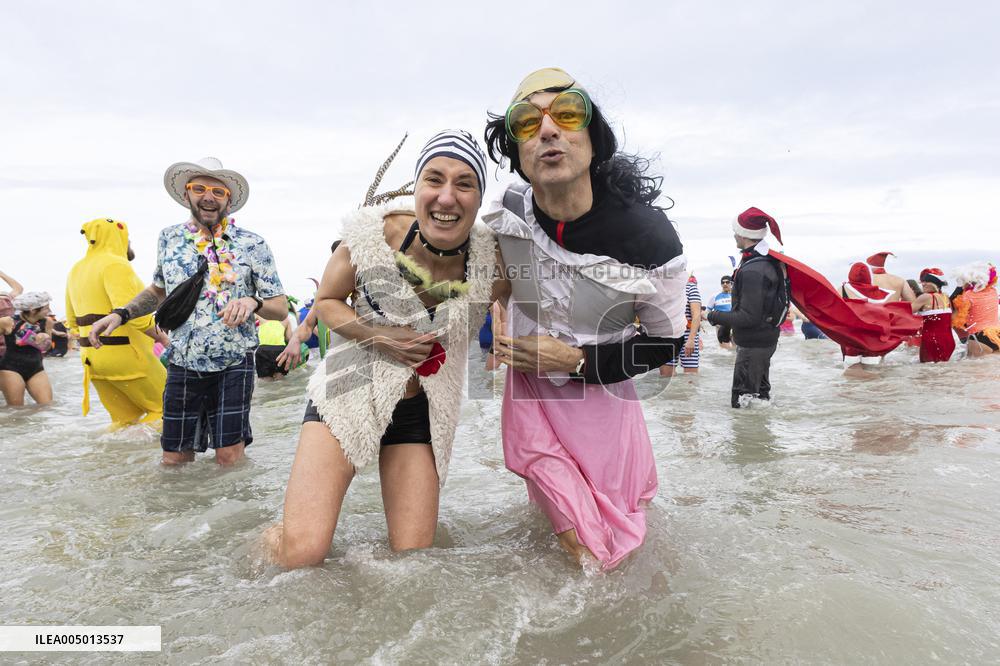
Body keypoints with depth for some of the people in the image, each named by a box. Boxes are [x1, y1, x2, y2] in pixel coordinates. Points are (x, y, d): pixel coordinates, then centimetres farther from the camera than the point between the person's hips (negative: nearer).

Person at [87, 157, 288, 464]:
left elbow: (281, 308, -5)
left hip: (233, 366, -3)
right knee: (174, 460, 9)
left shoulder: (252, 245, -6)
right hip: (182, 364, 3)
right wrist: (120, 314, 7)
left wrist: (253, 302, -25)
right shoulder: (169, 238, 4)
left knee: (229, 458, 1)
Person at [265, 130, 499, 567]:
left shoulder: (488, 258, -14)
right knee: (302, 553, -10)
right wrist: (378, 338, -19)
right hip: (348, 393, -2)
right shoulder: (376, 232, -17)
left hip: (420, 409, 3)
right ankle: (269, 539, 26)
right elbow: (326, 301, -2)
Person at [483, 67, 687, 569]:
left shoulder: (649, 238, -23)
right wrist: (498, 310, -3)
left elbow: (665, 344, -10)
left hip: (599, 391, -1)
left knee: (603, 555, 8)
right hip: (527, 387, 2)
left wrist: (577, 360, -19)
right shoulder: (503, 214, -14)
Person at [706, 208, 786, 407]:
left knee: (742, 401, -3)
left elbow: (749, 317, -28)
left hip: (753, 344, -10)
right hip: (766, 338, 11)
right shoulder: (767, 260, 7)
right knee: (760, 390, 25)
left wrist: (717, 317, -15)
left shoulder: (752, 271, -27)